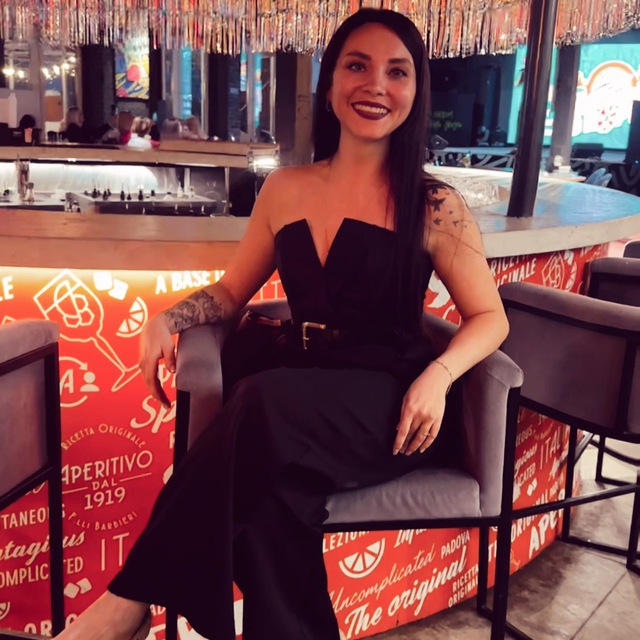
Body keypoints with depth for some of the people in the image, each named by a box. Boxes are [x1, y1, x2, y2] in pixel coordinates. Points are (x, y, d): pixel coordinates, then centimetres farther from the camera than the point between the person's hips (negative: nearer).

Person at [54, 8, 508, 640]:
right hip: (298, 387, 3)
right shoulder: (286, 189, 10)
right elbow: (231, 291, 19)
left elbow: (488, 317, 5)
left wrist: (438, 374, -16)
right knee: (273, 489, -34)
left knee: (266, 406, -33)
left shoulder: (433, 206, 0)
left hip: (388, 404, -2)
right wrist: (169, 317, -3)